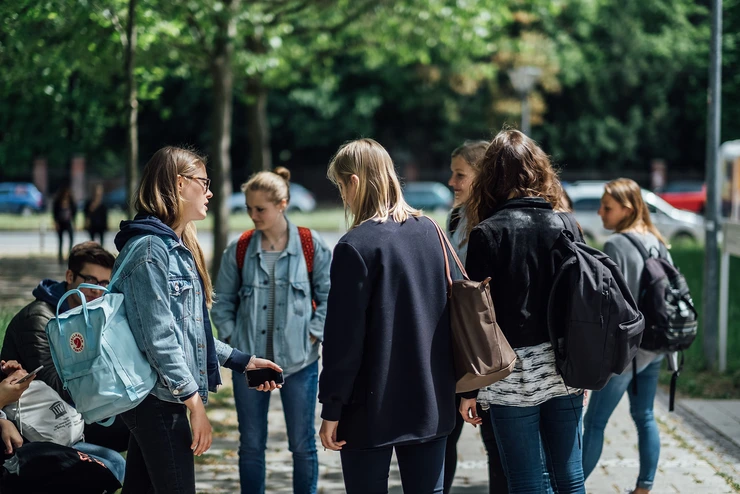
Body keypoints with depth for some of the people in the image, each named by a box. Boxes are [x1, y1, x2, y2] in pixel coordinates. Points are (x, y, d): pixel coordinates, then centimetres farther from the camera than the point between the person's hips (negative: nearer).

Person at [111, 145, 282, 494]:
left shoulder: (177, 246, 16)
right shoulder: (149, 248, -15)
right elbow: (159, 338, -20)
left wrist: (242, 361, 16)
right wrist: (195, 402, -20)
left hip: (155, 401, 10)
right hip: (159, 400, -10)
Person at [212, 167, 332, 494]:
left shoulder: (311, 246, -4)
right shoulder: (239, 251, 0)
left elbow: (327, 296, 2)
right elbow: (223, 302, 9)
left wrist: (313, 334, -6)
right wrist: (231, 337, -2)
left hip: (299, 359, -1)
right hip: (250, 359, 2)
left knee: (302, 444, 7)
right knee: (251, 444, 9)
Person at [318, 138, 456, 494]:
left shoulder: (356, 246, -14)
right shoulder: (429, 231, 5)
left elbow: (344, 336, -15)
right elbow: (448, 312, 10)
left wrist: (331, 409, -9)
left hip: (373, 408, -6)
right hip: (432, 404, 6)